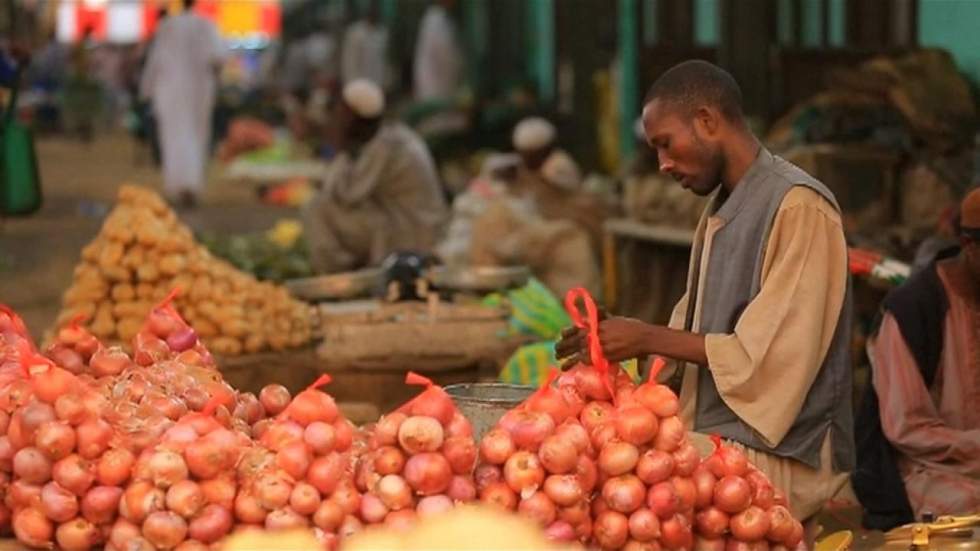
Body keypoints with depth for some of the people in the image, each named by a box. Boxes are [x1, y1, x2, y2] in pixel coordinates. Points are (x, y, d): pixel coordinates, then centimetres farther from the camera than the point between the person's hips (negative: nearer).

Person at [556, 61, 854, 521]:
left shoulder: (798, 208, -13)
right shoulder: (720, 211, 15)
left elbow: (767, 355, -17)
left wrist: (649, 339, -13)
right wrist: (619, 343, 3)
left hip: (780, 453, -8)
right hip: (713, 433, 8)